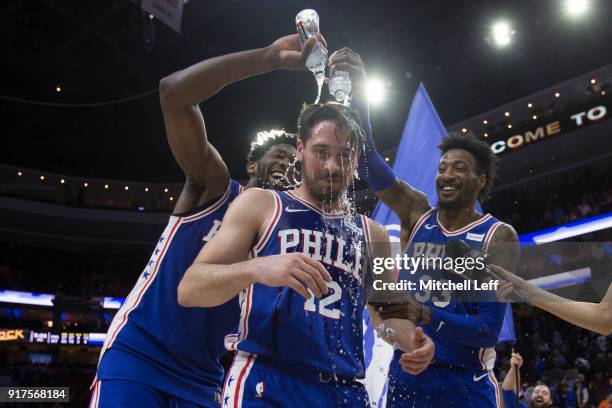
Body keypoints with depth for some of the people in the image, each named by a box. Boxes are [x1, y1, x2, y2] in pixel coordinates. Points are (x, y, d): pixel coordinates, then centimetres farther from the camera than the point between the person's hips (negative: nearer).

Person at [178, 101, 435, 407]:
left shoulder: (373, 235, 12)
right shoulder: (260, 205, 1)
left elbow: (386, 314, 19)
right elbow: (188, 289, -7)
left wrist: (410, 339, -5)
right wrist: (255, 268, -27)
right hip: (265, 383, -4)